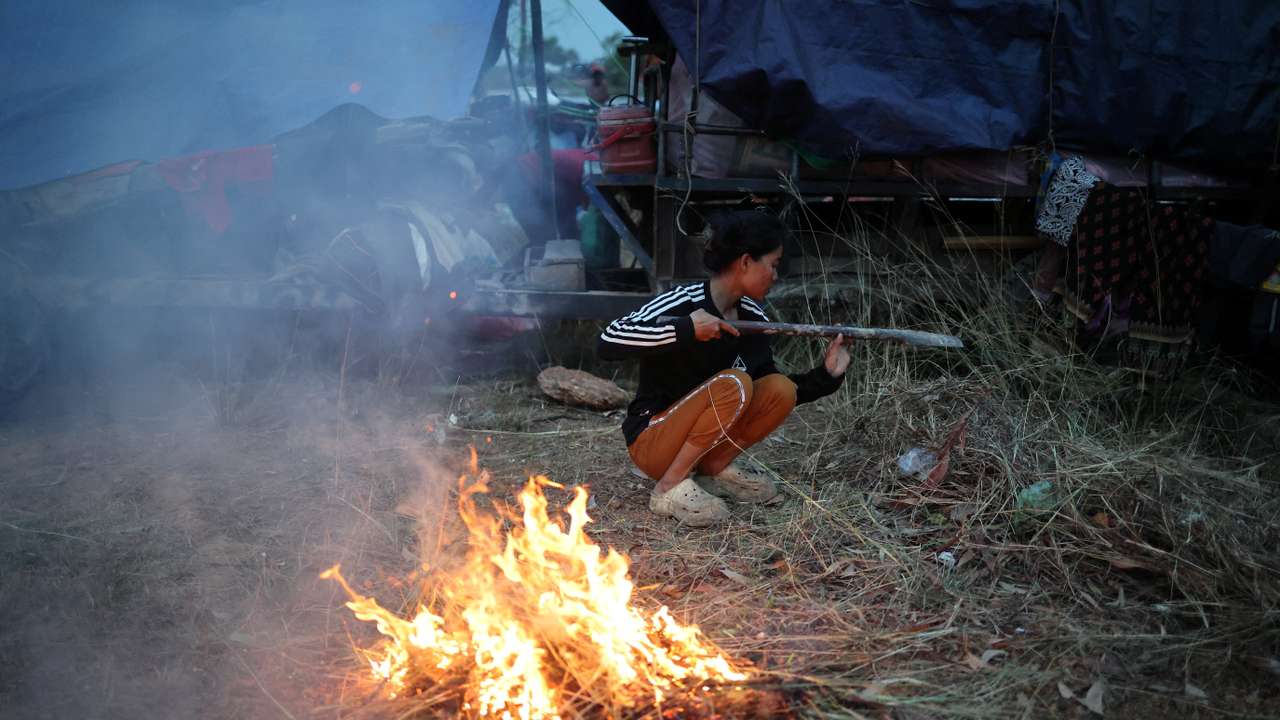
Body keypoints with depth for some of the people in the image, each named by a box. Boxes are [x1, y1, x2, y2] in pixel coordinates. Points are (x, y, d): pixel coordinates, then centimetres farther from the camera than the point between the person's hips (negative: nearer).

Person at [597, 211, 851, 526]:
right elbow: (608, 342, -31)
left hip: (702, 439, 7)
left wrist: (825, 376, -4)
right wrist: (685, 329, -36)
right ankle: (670, 488, -16)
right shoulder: (681, 304, -20)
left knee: (781, 389, -12)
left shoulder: (753, 317, 1)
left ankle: (714, 468, 4)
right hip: (651, 441, -7)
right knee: (733, 383, -29)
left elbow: (770, 395, 9)